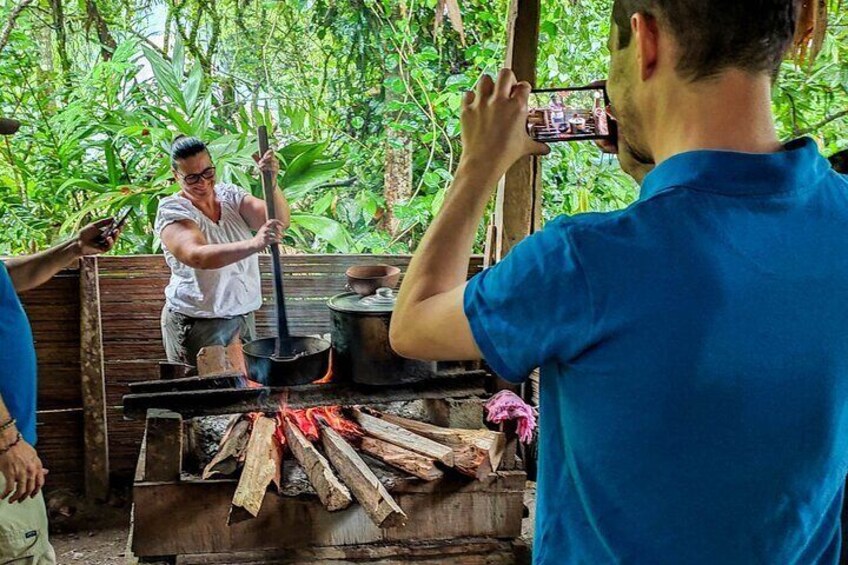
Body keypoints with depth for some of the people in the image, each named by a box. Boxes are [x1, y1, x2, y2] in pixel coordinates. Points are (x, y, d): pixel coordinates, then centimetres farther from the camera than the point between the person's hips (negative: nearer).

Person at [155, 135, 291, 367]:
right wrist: (254, 245, -46)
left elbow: (280, 221, -11)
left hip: (243, 316, 5)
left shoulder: (230, 194, 3)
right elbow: (197, 256, -32)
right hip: (198, 324, -5)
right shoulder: (172, 211, -12)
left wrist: (271, 182, -30)